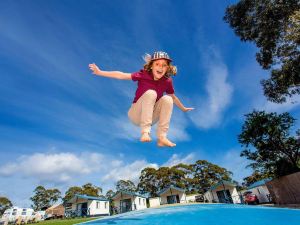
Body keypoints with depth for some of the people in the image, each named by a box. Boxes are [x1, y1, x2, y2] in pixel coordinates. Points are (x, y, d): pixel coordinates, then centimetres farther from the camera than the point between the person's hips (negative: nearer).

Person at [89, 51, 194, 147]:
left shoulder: (167, 81, -4)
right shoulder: (144, 75, -14)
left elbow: (173, 97, 12)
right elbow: (122, 75, -19)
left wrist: (184, 108, 24)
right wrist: (100, 72, -23)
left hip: (151, 117, 4)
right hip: (136, 115, -3)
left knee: (167, 99, -21)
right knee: (151, 93, -28)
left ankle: (162, 137, -22)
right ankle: (145, 132, -30)